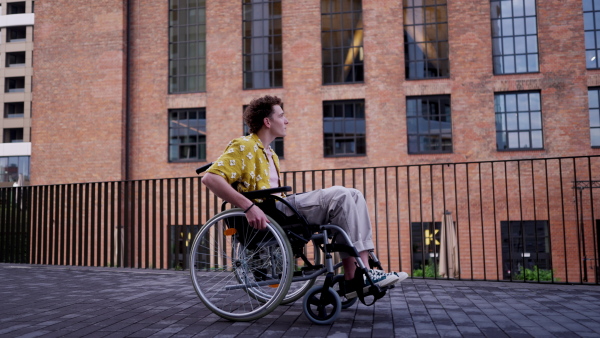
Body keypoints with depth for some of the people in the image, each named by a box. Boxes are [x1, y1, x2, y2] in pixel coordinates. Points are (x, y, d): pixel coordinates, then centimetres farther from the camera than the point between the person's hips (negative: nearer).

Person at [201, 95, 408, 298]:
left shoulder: (270, 155, 26)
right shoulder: (244, 146, -3)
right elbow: (210, 178, -18)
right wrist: (248, 207, -27)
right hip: (266, 215, -9)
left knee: (353, 196, -3)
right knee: (340, 195, -18)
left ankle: (364, 269, -12)